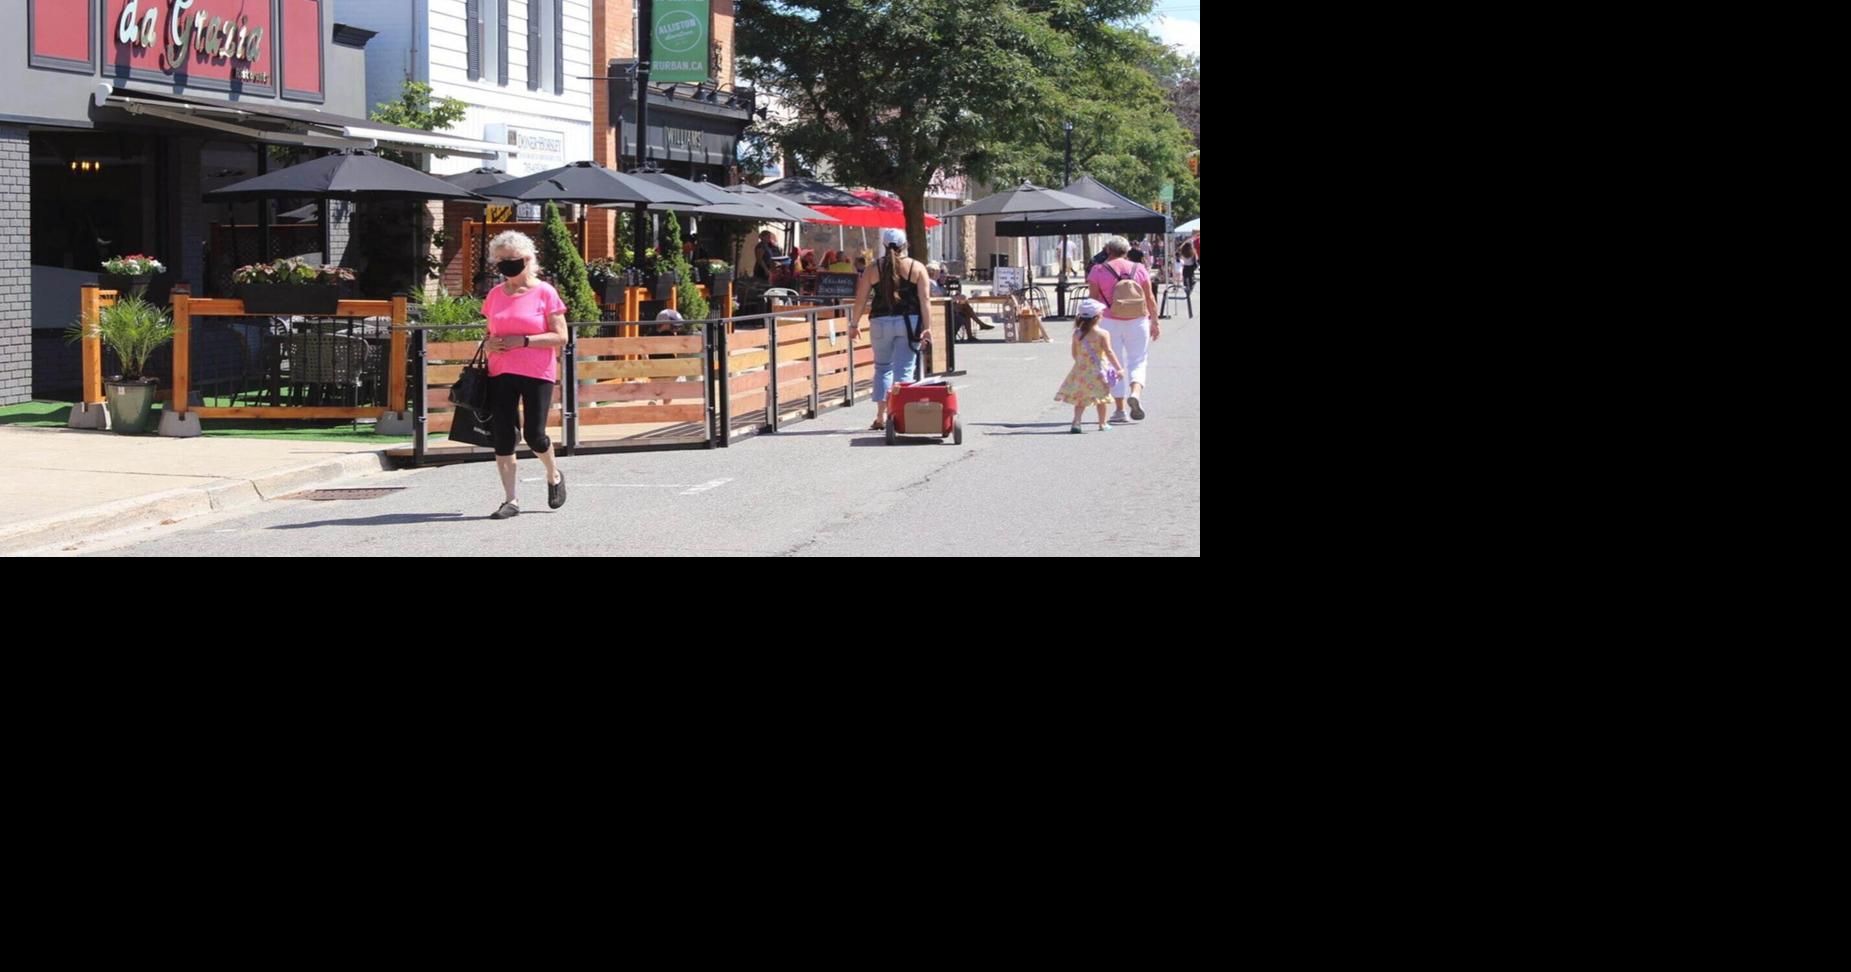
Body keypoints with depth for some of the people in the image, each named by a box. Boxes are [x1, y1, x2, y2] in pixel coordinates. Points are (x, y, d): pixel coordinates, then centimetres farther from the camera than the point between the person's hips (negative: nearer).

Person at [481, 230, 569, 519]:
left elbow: (560, 337, -6)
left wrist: (523, 341, -15)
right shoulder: (495, 295, 11)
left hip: (537, 373, -4)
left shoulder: (545, 292, -2)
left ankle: (554, 476, 25)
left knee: (534, 434, -6)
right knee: (502, 436, -2)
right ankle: (510, 500, 2)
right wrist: (489, 344, -3)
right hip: (501, 373, 4)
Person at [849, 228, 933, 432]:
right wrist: (926, 327, -5)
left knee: (882, 367, 14)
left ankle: (881, 417, 7)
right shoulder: (917, 268, 2)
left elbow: (861, 299, 3)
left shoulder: (873, 269, 4)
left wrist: (854, 324, 11)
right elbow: (925, 299, -5)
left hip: (881, 321, 1)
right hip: (909, 322, -1)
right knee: (904, 369, 1)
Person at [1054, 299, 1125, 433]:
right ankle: (1102, 424, 21)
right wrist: (1118, 368, -11)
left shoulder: (1077, 334, -1)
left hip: (1081, 370, 3)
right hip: (1098, 370, -3)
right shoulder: (1103, 334, -12)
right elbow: (1109, 353, -15)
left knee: (1080, 399, 10)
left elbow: (1074, 353, 8)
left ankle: (1076, 421, -6)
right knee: (1101, 398, 13)